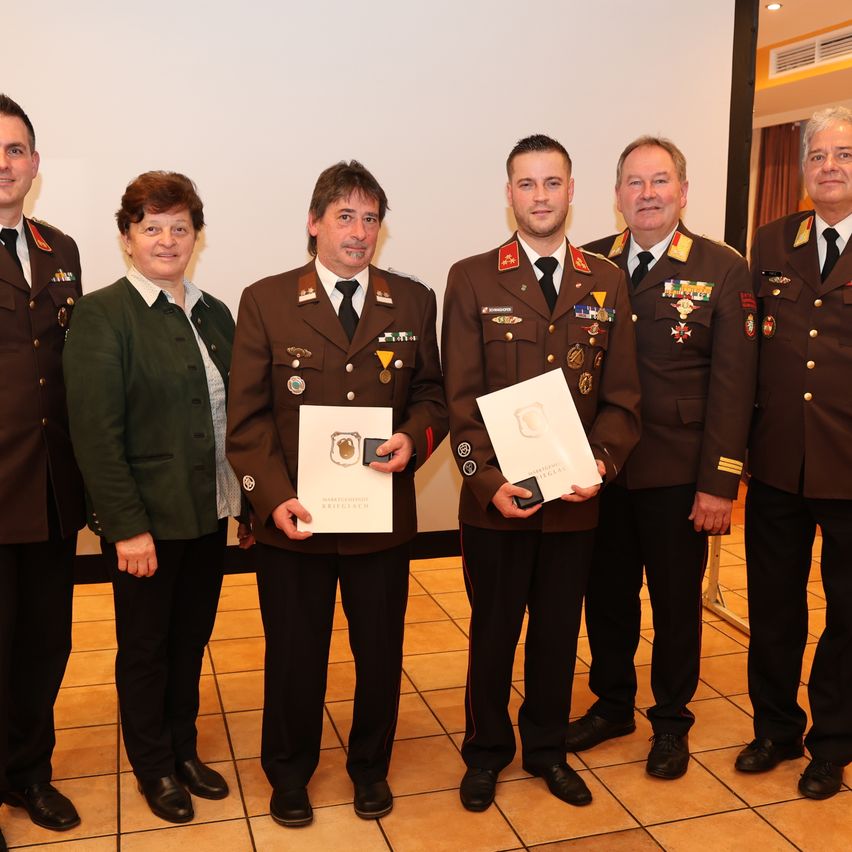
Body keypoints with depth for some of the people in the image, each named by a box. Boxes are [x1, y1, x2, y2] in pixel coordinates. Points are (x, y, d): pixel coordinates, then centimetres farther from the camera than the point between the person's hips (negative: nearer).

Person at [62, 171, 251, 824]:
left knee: (191, 641, 18)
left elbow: (232, 412, 9)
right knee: (145, 648, 13)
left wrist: (248, 498, 4)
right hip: (145, 521, -5)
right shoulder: (101, 315, -11)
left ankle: (184, 750, 38)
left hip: (209, 514, 5)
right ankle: (154, 767, 32)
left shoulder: (214, 315, 7)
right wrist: (127, 526, -18)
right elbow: (95, 432, -15)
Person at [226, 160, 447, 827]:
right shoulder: (266, 302, -2)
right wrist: (273, 497, -16)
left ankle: (371, 765, 40)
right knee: (294, 655, 13)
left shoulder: (413, 302, 5)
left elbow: (431, 394, 8)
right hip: (294, 517, -1)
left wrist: (415, 437, -14)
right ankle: (289, 775, 37)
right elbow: (247, 417, -5)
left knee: (381, 652, 15)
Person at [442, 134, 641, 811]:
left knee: (559, 631, 16)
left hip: (576, 500, 3)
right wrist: (489, 482, -17)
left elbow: (621, 395, 3)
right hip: (496, 498, -2)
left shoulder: (607, 282, 5)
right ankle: (486, 752, 34)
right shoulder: (472, 279, -3)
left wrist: (601, 461, -14)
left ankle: (547, 748, 37)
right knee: (492, 631, 13)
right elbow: (462, 398, -7)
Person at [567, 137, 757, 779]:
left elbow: (733, 385, -8)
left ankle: (671, 721, 33)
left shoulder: (723, 270, -5)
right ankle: (611, 704, 37)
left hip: (677, 475, -2)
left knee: (677, 601, 12)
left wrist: (719, 484, -12)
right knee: (607, 595, 15)